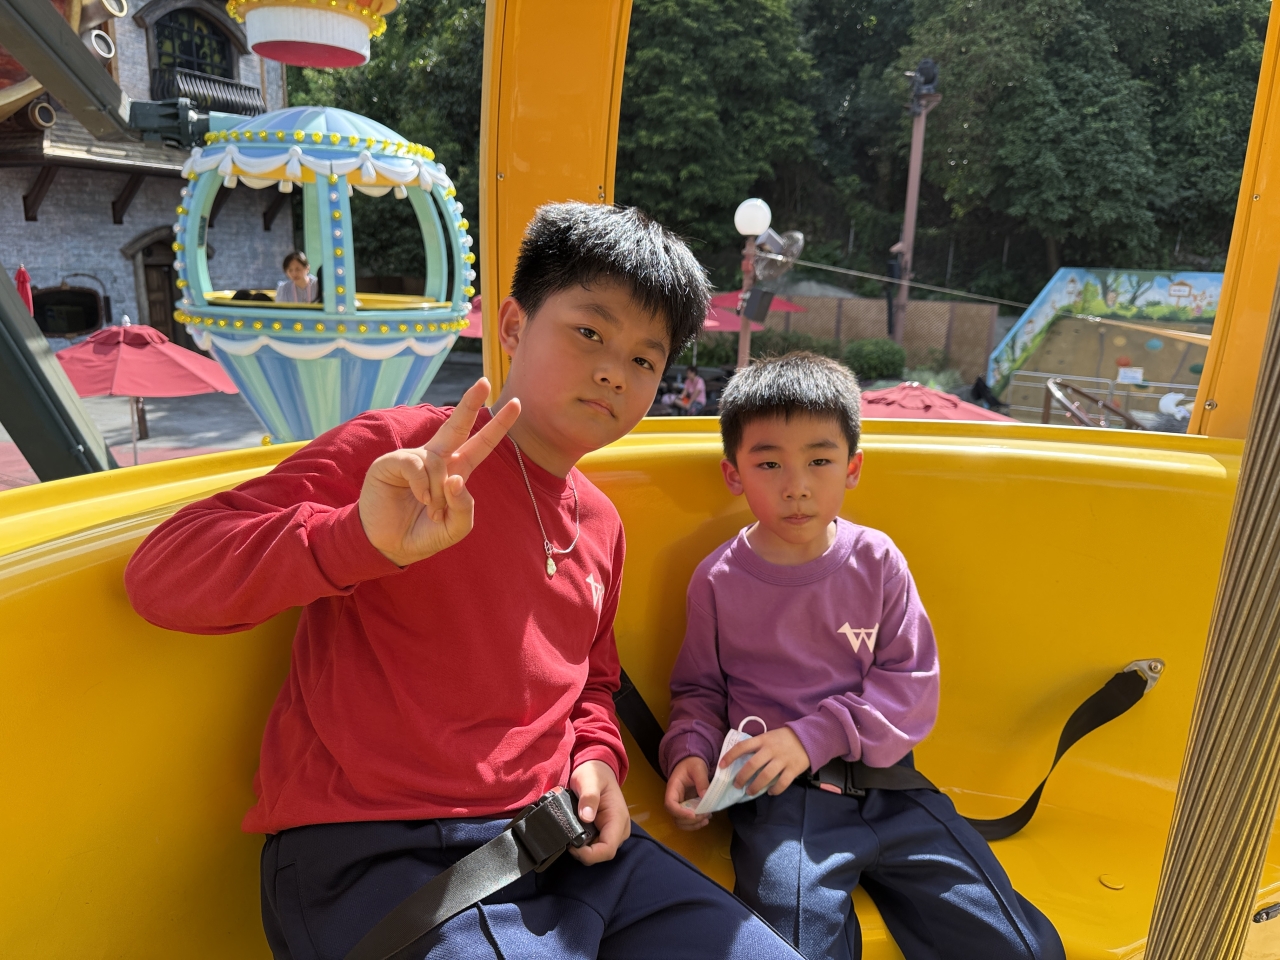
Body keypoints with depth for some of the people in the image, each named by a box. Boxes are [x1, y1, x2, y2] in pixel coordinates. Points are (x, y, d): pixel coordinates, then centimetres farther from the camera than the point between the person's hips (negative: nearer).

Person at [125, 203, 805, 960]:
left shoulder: (600, 524, 10)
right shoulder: (400, 453, -10)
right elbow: (162, 576, -16)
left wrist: (598, 757, 3)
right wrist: (360, 540, -32)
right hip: (377, 853, -6)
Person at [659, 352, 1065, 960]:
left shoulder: (877, 560, -2)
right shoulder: (718, 580, -4)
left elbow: (912, 685, -3)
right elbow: (699, 690, 10)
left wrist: (812, 737, -13)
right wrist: (690, 750, -10)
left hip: (884, 785, 2)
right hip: (780, 800, -2)